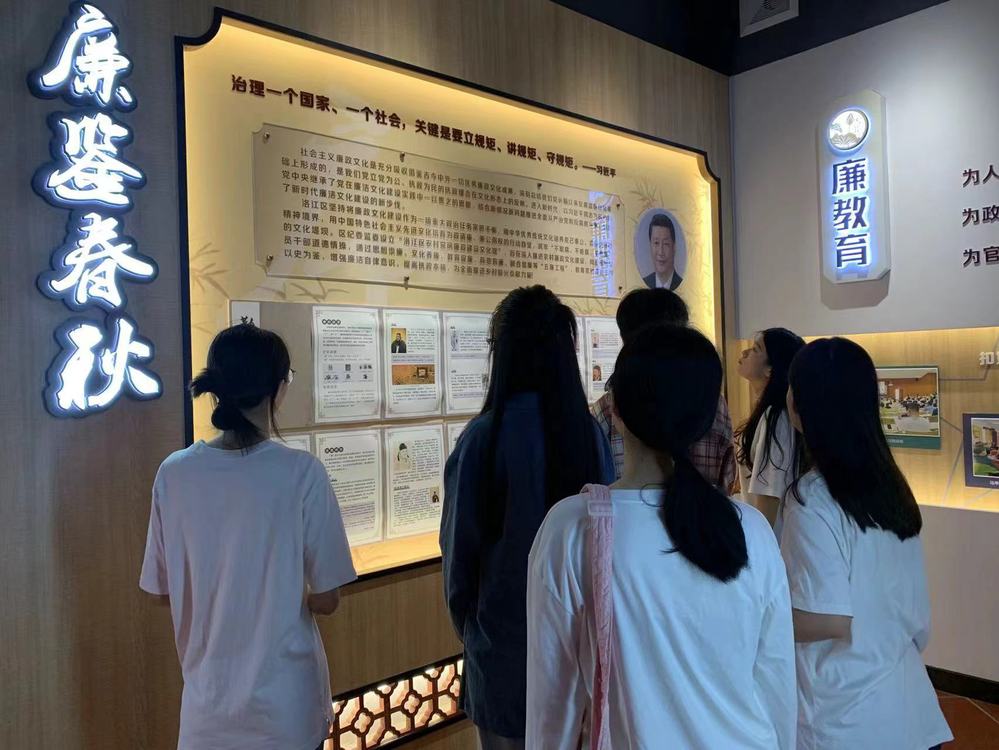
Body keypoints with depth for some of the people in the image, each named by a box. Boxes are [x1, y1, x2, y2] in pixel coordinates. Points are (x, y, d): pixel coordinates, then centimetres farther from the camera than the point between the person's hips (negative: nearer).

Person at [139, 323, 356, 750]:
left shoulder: (174, 473, -10)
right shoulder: (301, 472, -19)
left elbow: (163, 592, 1)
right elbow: (326, 600, -13)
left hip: (207, 701, 3)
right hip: (286, 702, -2)